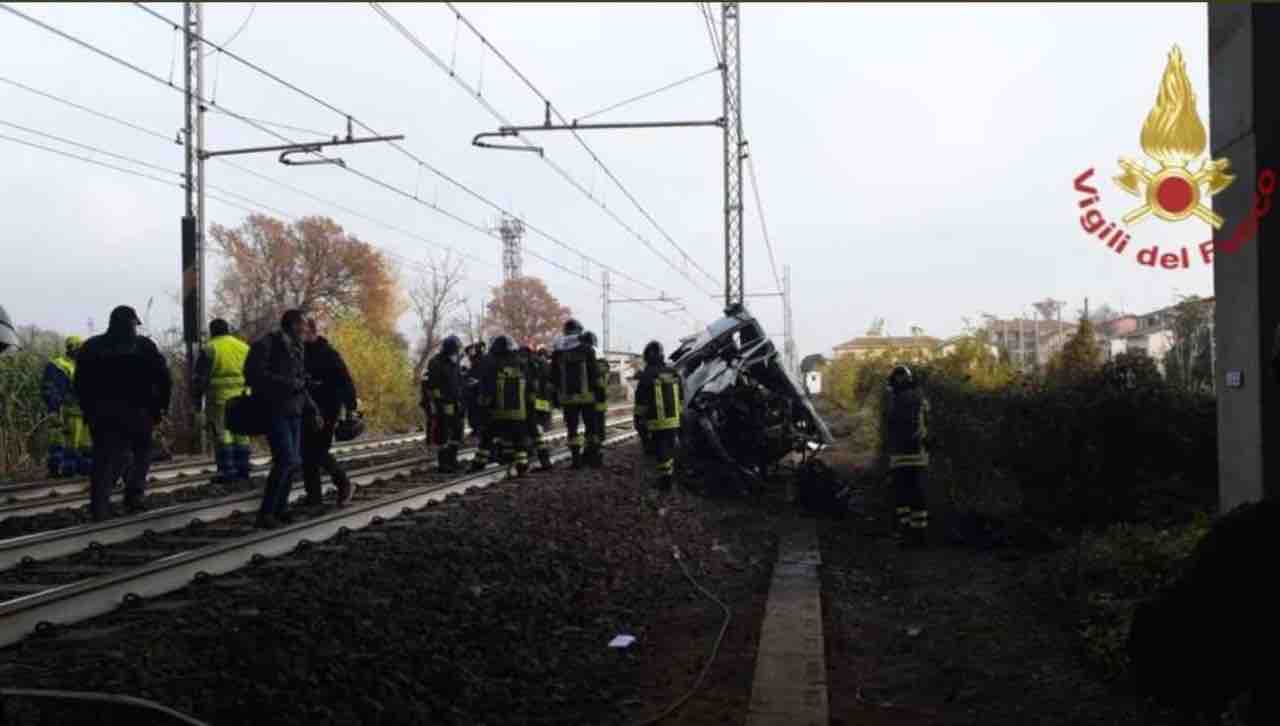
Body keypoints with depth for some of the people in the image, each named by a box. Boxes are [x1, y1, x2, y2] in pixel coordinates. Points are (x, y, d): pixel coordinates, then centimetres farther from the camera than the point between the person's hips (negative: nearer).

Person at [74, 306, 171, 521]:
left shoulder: (90, 347, 11)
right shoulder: (144, 346, 3)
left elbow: (80, 384, 10)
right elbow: (164, 378, -3)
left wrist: (88, 411, 14)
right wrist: (160, 407, 5)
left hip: (101, 412, 3)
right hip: (136, 411, -2)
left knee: (104, 458, 3)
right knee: (142, 453, 14)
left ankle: (99, 509, -6)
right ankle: (133, 495, -1)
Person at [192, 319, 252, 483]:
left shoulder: (209, 349, -2)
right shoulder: (244, 347, 12)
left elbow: (200, 378, -3)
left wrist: (197, 399, 4)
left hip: (219, 397, -5)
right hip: (242, 398, 5)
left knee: (221, 432, -2)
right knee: (241, 432, 12)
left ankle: (227, 470, -6)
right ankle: (242, 468, 14)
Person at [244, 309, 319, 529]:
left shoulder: (296, 348, 15)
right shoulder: (266, 344, -8)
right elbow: (253, 374, -17)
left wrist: (312, 410, 12)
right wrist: (287, 383, -18)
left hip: (293, 412, 8)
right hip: (273, 411, -8)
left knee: (294, 462, 5)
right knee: (286, 460, -16)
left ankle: (279, 509, 16)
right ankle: (266, 512, -8)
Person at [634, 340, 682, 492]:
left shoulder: (646, 377, -12)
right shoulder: (674, 374, 4)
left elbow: (641, 405, -10)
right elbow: (681, 401, 12)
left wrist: (638, 422, -2)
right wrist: (679, 417, 22)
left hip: (656, 424, -5)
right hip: (673, 421, 5)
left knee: (661, 453, 2)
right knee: (670, 450, 19)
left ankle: (665, 481, 4)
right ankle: (669, 475, 27)